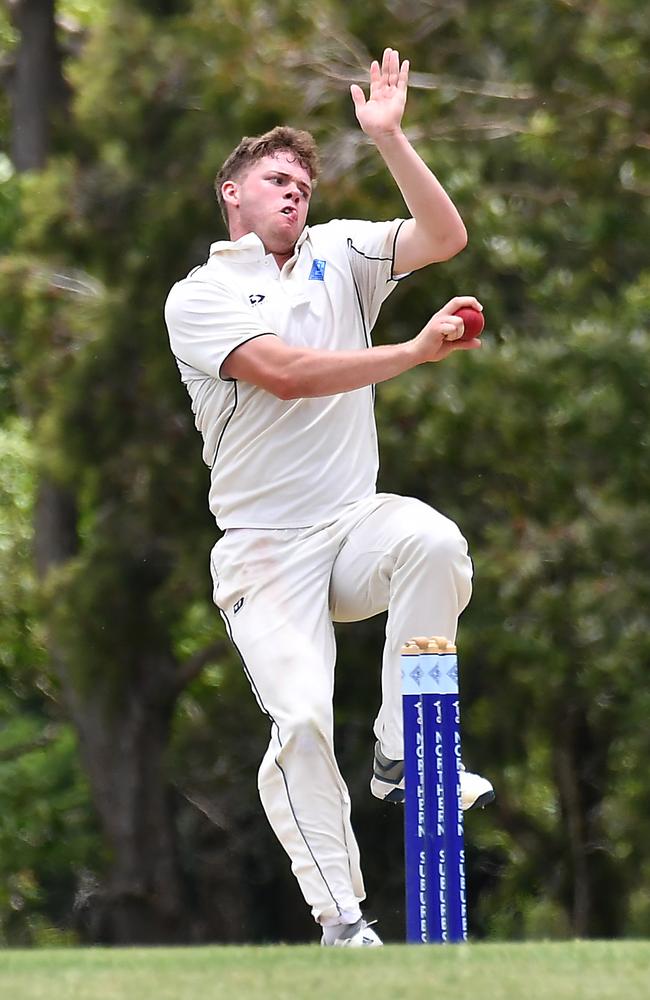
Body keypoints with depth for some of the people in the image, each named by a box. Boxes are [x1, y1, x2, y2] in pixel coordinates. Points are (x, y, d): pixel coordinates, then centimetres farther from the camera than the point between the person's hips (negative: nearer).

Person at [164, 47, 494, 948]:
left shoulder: (337, 256, 15)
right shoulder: (199, 297, 0)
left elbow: (444, 236, 3)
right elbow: (285, 372, -16)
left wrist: (389, 136, -6)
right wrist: (417, 351, -20)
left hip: (354, 526, 3)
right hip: (264, 547, -3)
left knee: (434, 541, -32)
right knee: (301, 715, -20)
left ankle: (401, 754, -19)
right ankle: (340, 921, -10)